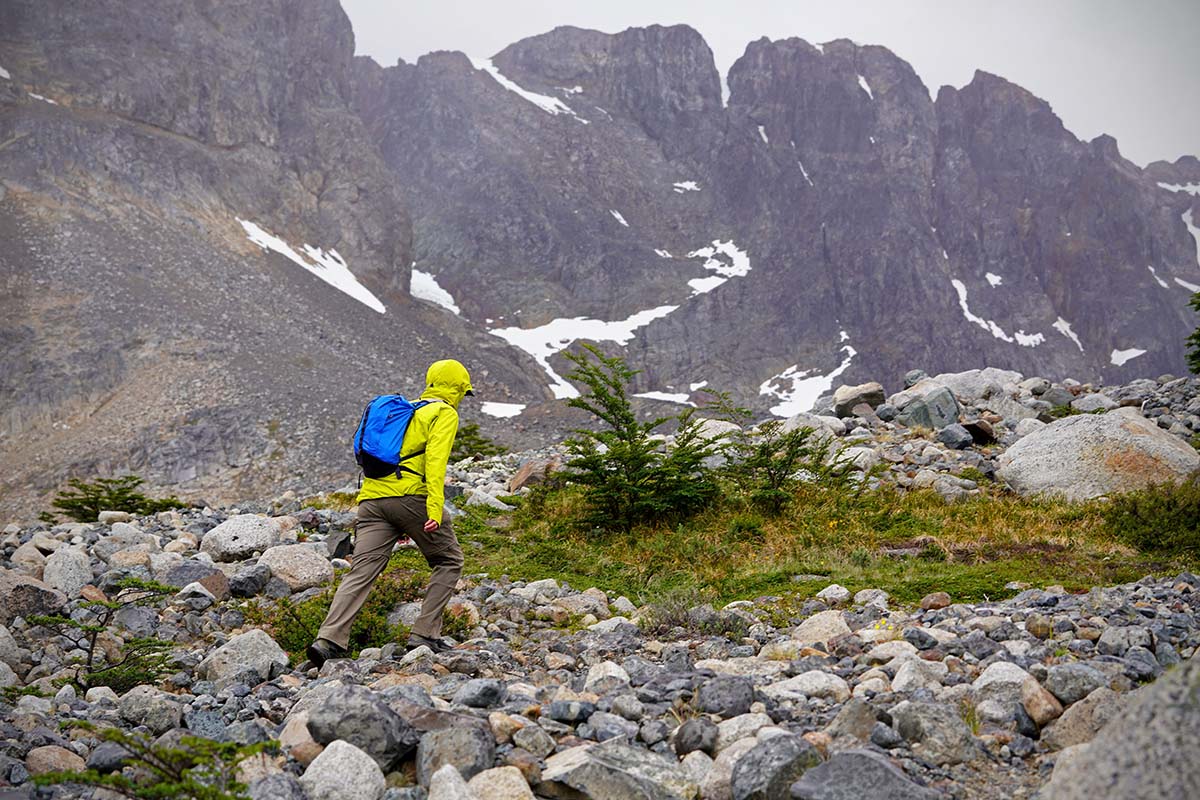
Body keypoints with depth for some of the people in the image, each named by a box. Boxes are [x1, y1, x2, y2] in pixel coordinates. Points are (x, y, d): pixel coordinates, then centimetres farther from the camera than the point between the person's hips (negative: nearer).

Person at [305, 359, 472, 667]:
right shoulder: (444, 413, 6)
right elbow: (435, 460, -12)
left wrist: (397, 523, 32)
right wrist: (435, 509, -22)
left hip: (372, 499, 7)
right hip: (410, 496, -6)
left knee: (361, 572, -2)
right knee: (449, 561, 11)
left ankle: (329, 640, -16)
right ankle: (424, 633, 4)